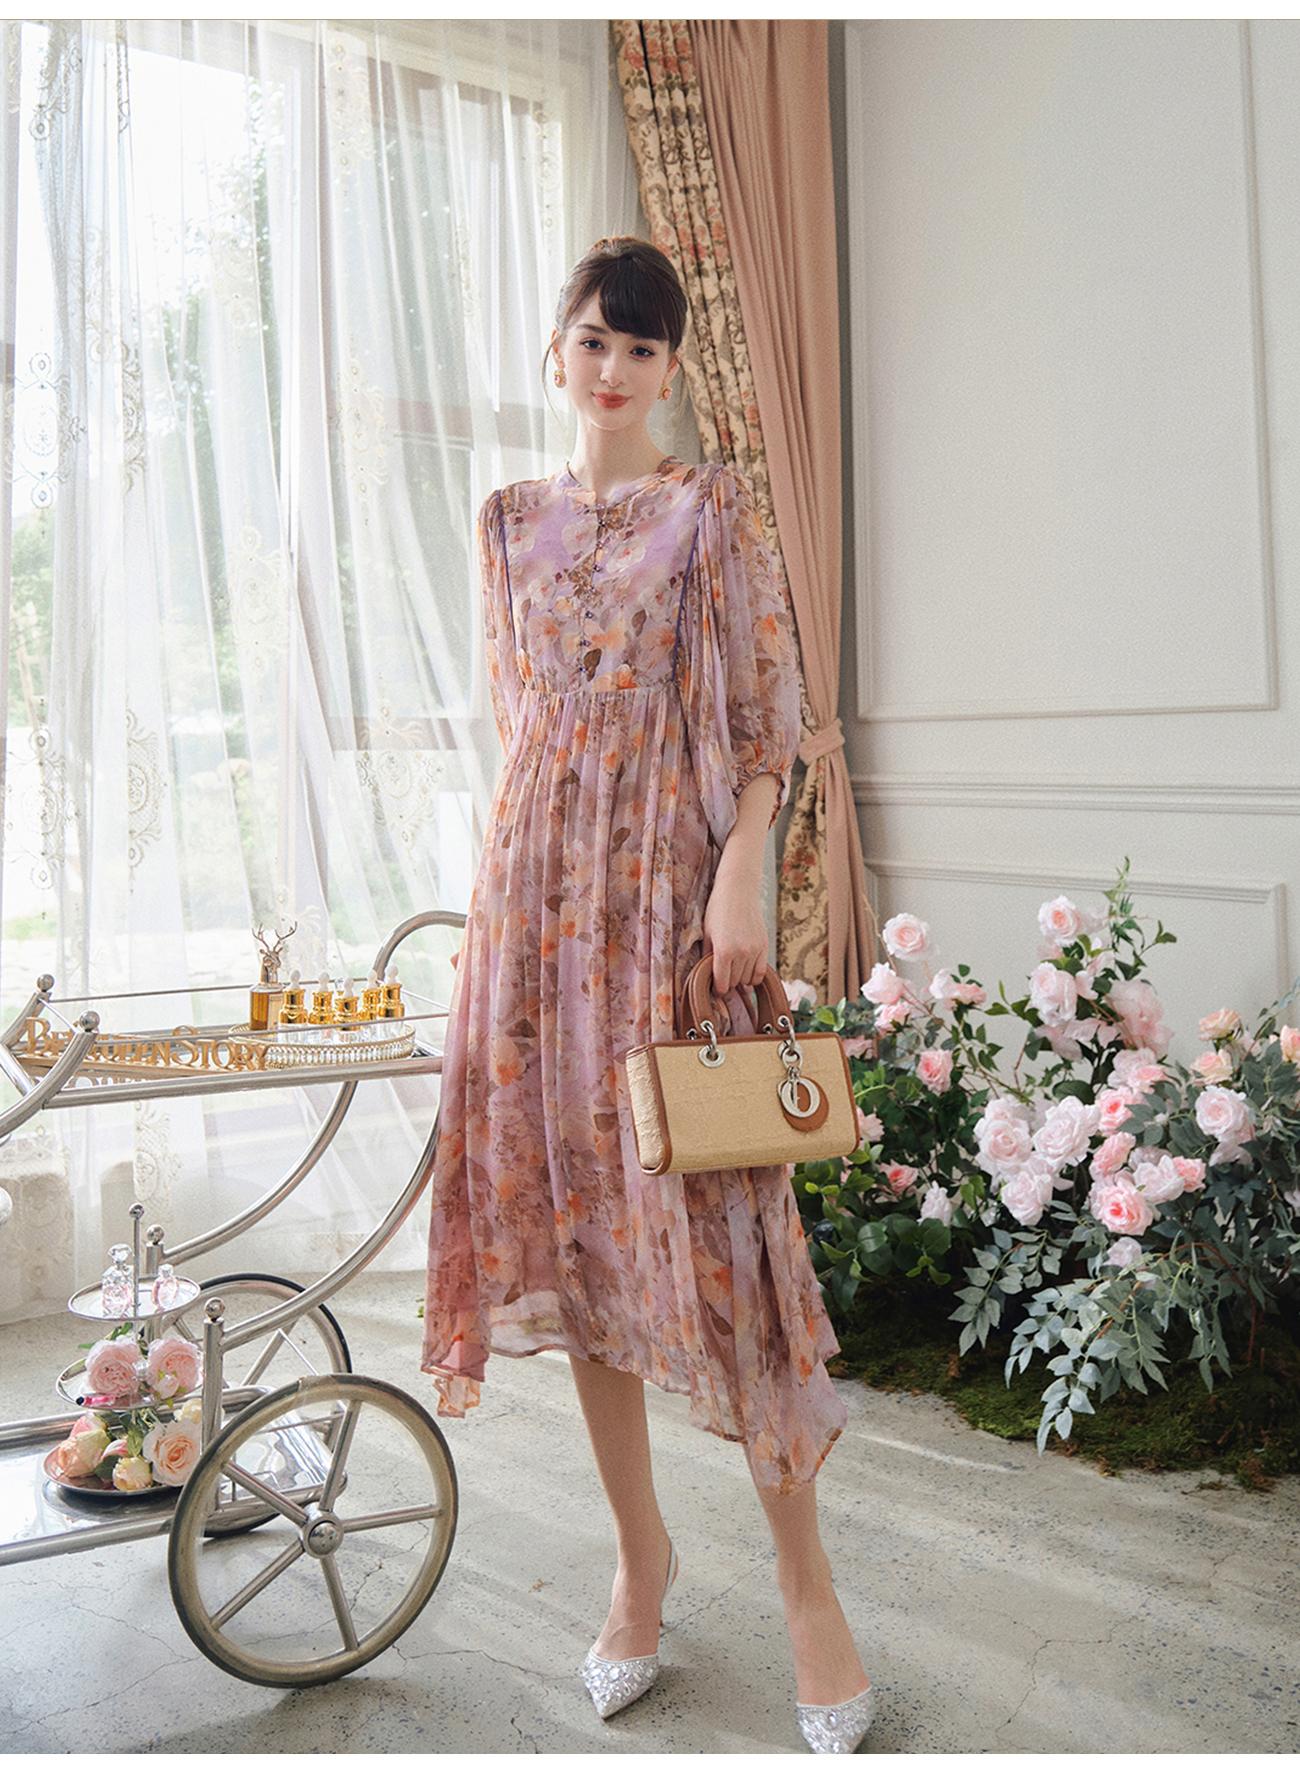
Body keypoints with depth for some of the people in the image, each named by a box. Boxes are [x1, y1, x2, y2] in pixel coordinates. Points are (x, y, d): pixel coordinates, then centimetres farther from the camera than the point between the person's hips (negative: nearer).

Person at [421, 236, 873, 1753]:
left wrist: (739, 880, -14)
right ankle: (639, 1551, 21)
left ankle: (803, 1575, 7)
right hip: (534, 888, 5)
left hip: (670, 882, -4)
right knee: (568, 1200, 6)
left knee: (708, 1204, -7)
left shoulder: (711, 508, 2)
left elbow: (769, 711, -3)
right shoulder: (512, 521, 15)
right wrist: (502, 877, 12)